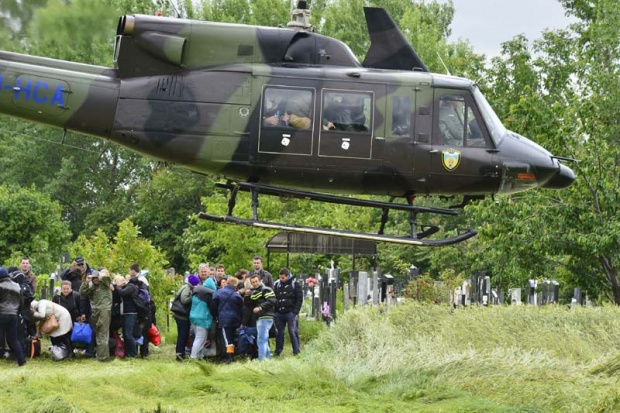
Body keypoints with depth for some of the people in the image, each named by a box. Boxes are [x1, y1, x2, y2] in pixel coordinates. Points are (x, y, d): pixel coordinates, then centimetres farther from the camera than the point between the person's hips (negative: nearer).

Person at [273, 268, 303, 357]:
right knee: (279, 332, 9)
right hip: (279, 313, 4)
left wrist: (295, 311, -12)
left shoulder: (294, 284, -2)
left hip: (290, 313, -4)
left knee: (293, 332, -3)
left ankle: (296, 351, 1)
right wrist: (274, 311, 2)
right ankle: (278, 351, 16)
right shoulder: (277, 284, 9)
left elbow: (299, 299, -3)